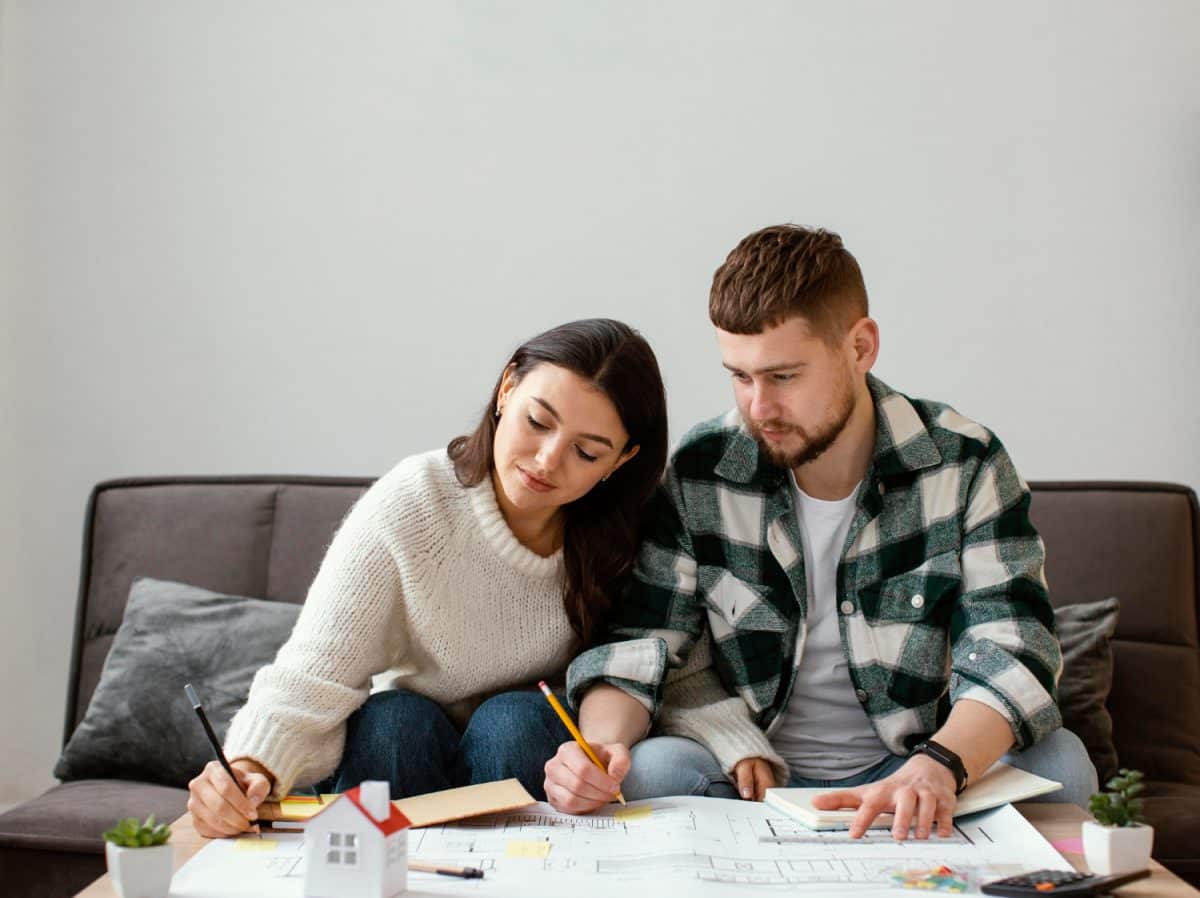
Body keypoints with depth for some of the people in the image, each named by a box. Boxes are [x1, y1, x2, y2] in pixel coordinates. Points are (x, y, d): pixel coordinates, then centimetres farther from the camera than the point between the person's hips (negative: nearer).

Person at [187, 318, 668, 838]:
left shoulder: (624, 527, -14)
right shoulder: (407, 506, -21)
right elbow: (309, 682, -26)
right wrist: (251, 767, -45)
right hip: (398, 758, -1)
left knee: (514, 718, -29)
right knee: (393, 719, -30)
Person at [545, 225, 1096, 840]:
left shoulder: (964, 465, -9)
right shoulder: (700, 472, -7)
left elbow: (1012, 656, -17)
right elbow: (641, 644, -5)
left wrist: (935, 768, -36)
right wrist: (601, 741, -27)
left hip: (910, 773, 1)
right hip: (749, 779, 0)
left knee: (1059, 762, -26)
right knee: (647, 770, -30)